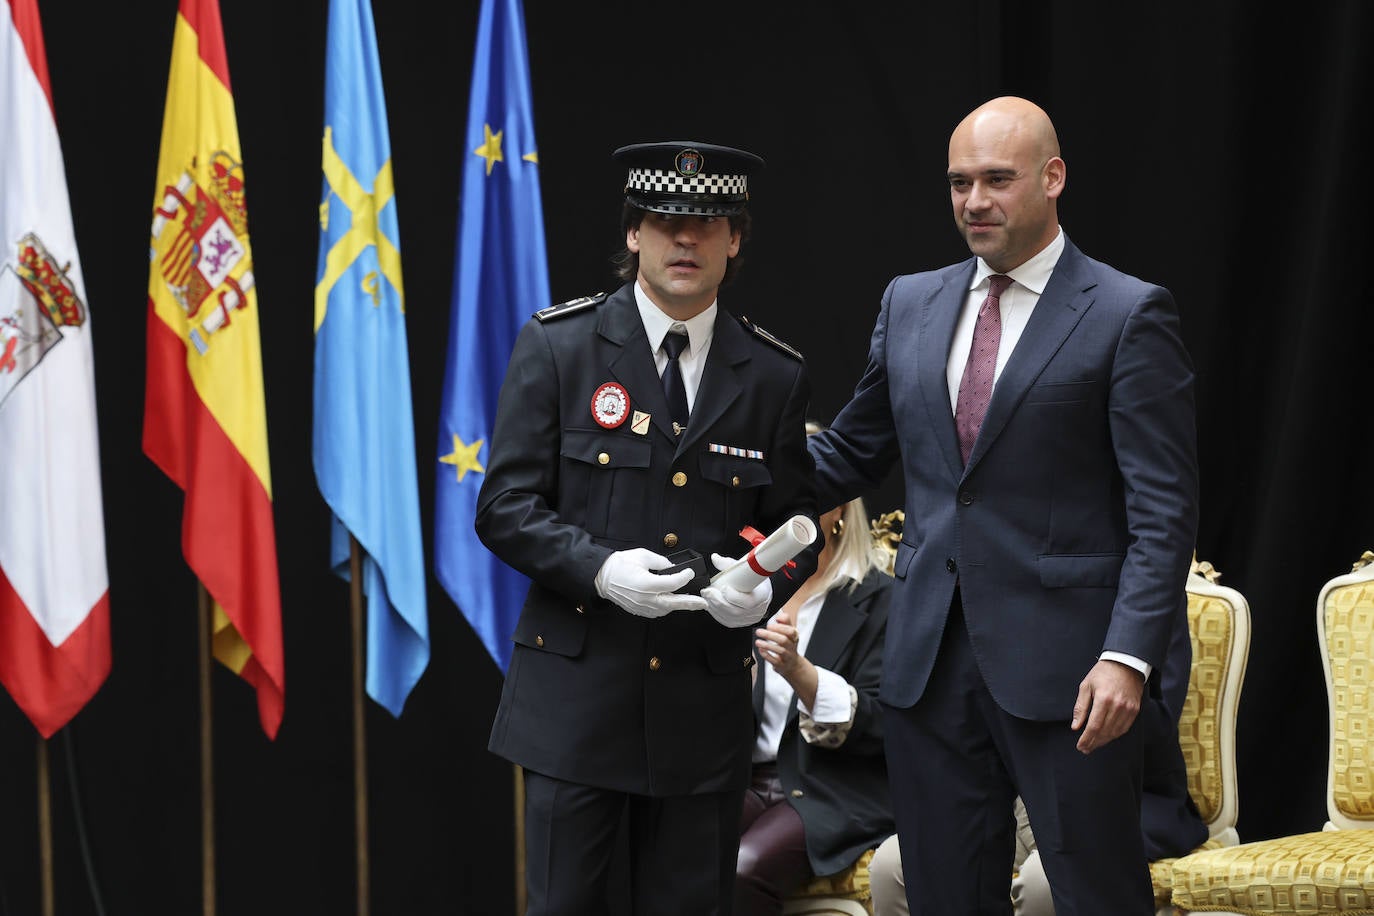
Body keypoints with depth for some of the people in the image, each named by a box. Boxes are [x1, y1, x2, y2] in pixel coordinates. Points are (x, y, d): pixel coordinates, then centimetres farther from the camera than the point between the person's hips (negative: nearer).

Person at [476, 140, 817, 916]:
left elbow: (796, 518, 12)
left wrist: (766, 584, -11)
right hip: (577, 694, -2)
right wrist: (600, 567, -20)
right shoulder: (557, 345, -1)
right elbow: (505, 506, -3)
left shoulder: (775, 375, 6)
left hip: (704, 703, 2)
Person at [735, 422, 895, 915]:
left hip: (836, 795, -4)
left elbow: (878, 726, -8)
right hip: (747, 781, 4)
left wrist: (798, 671, -23)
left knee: (740, 871, -32)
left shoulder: (877, 597, 0)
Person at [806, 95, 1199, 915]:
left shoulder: (1128, 316, -5)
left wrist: (1128, 657, -19)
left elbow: (1163, 510, -9)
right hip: (932, 662, 5)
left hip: (1063, 664, -5)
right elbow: (850, 454, 20)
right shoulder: (911, 304, 13)